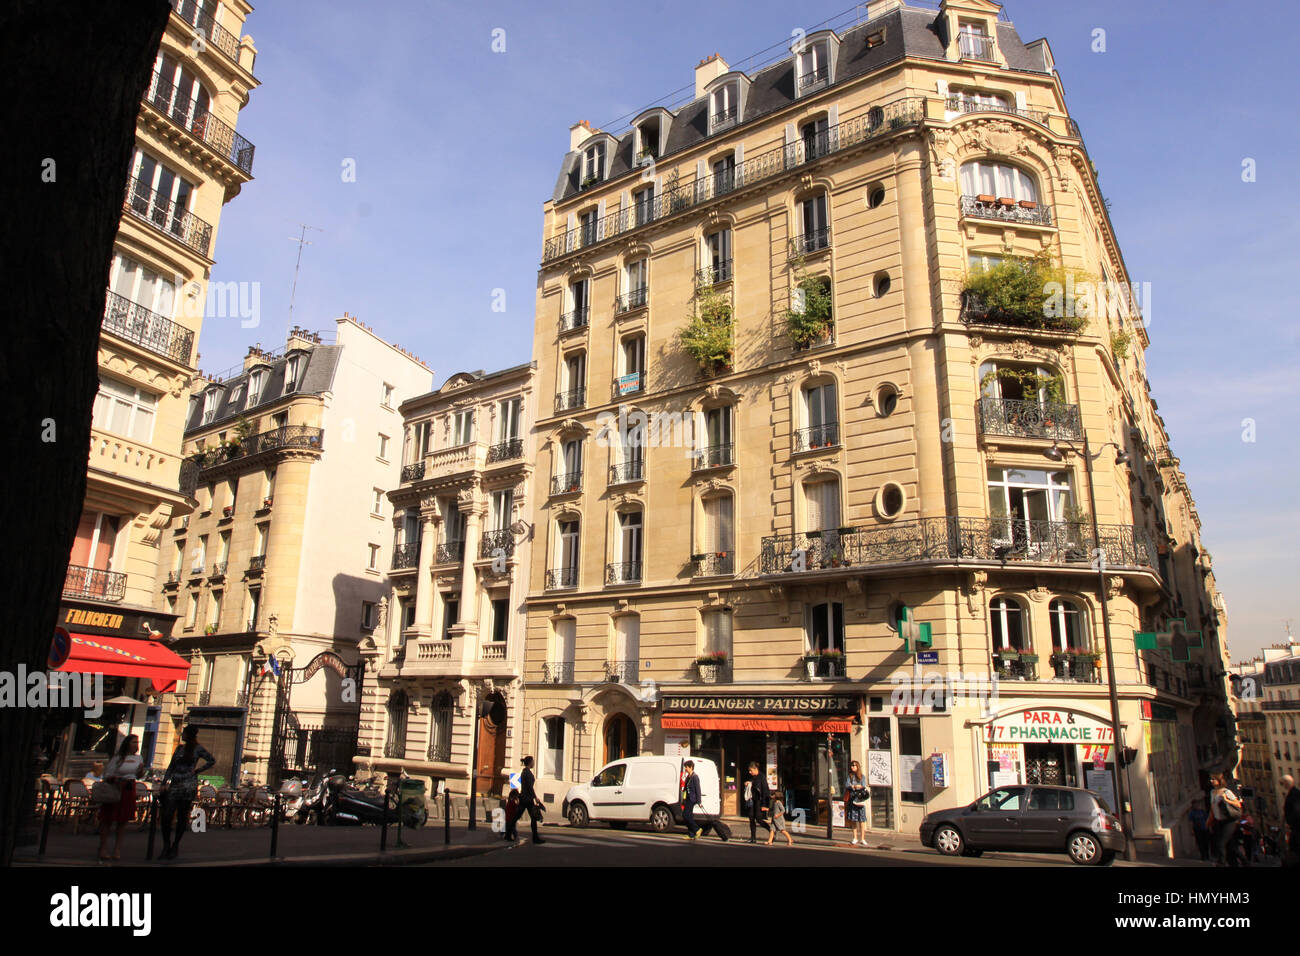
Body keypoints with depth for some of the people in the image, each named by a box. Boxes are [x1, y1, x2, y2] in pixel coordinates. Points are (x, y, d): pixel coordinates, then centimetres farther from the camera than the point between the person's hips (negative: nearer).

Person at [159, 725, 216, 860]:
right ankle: (166, 844, 6)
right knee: (166, 815, -7)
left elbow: (212, 761, 4)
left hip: (188, 786, -4)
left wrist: (197, 770, -1)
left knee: (182, 817, 1)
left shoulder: (197, 748, 2)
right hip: (174, 785, 4)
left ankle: (175, 845, 12)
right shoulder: (180, 748, 16)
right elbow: (171, 766, 16)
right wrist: (164, 782, 6)